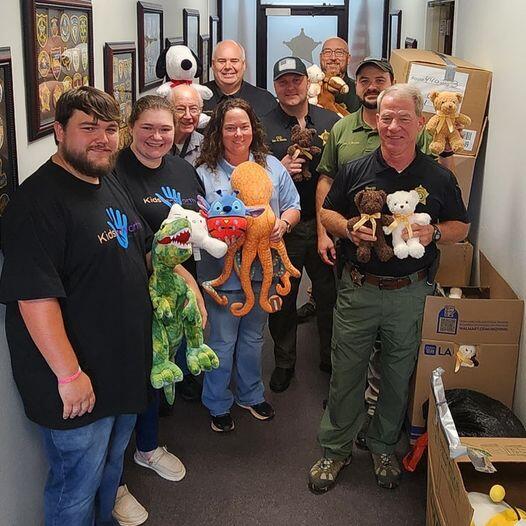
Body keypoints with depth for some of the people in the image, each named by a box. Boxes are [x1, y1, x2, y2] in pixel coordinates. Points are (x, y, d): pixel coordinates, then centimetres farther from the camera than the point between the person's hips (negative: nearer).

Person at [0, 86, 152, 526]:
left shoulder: (110, 184, 8)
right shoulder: (40, 201, -22)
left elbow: (139, 251, 23)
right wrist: (69, 374, -26)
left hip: (125, 367, 9)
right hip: (77, 384, -9)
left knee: (111, 465, 27)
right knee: (77, 487, 9)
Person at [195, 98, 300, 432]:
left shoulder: (272, 166, 3)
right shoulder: (205, 173, -6)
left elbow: (293, 207, 7)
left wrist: (283, 223, -15)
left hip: (262, 270, 4)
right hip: (223, 274, -3)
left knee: (253, 337, 21)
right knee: (222, 342, 8)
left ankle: (250, 394, 41)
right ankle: (218, 404, 28)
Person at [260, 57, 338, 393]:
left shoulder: (331, 121, 5)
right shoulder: (263, 126, -1)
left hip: (324, 223, 2)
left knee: (331, 294, 11)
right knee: (282, 298, 11)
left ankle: (331, 357, 32)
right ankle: (284, 362, 30)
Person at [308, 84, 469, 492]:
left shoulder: (439, 178, 0)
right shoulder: (355, 171, 0)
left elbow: (461, 226, 8)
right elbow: (327, 213, 9)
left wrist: (434, 233, -14)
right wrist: (347, 228, -13)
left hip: (410, 293, 0)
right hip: (358, 289, 0)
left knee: (398, 375, 14)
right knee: (346, 373, 8)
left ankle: (384, 448, 35)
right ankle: (336, 450, 26)